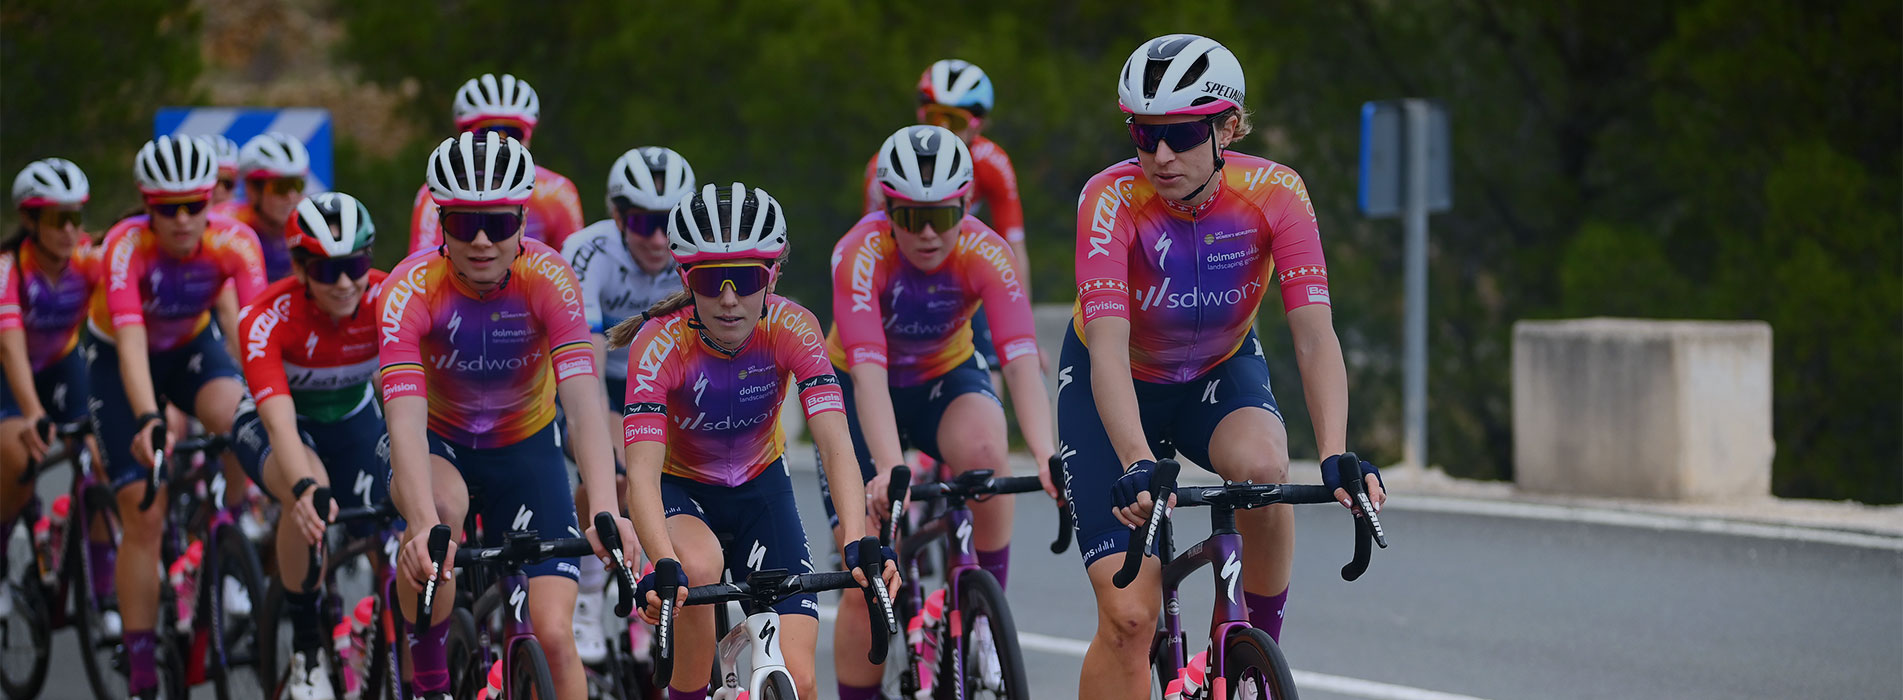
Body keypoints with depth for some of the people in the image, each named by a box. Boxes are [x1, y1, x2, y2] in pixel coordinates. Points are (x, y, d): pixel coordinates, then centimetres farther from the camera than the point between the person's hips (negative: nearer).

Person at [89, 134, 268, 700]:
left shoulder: (235, 242, -26)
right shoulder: (126, 246, -33)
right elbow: (131, 342, -43)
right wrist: (148, 419, -57)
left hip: (192, 344, 2)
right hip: (119, 359, -2)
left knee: (236, 418, -34)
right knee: (143, 517, -9)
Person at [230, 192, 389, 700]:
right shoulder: (267, 319, -33)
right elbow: (279, 420, -45)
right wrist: (306, 488, -64)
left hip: (353, 419, 3)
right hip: (270, 423, -3)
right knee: (310, 497, -36)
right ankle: (305, 649, -19)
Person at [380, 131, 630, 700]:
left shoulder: (548, 279, -25)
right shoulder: (411, 290, -27)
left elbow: (585, 400, -35)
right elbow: (406, 419, -37)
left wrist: (605, 512, -50)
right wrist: (425, 525, -54)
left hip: (526, 447, 1)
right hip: (440, 444, -1)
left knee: (555, 633, -13)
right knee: (445, 502, -36)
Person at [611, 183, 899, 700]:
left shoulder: (791, 328, -24)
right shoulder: (660, 343, -28)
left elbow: (836, 447, -32)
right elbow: (642, 473, -38)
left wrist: (857, 542, -49)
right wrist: (664, 569, -55)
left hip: (759, 486, 2)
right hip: (680, 489, -2)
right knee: (700, 568, -37)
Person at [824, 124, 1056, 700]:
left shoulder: (984, 253, -25)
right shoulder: (862, 254, -30)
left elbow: (1022, 361, -36)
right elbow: (868, 372, -40)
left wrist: (1046, 456, -52)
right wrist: (890, 470, -55)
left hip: (946, 378, 1)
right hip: (859, 390, -1)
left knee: (983, 449, -35)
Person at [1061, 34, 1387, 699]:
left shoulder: (1274, 193, -24)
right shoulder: (1112, 197, -29)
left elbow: (1315, 335, -31)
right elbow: (1108, 348, -38)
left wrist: (1336, 456, -46)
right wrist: (1137, 466, -53)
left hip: (1220, 372, 1)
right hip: (1117, 387, -1)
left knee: (1260, 465, -35)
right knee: (1129, 615, -16)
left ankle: (1263, 638, -12)